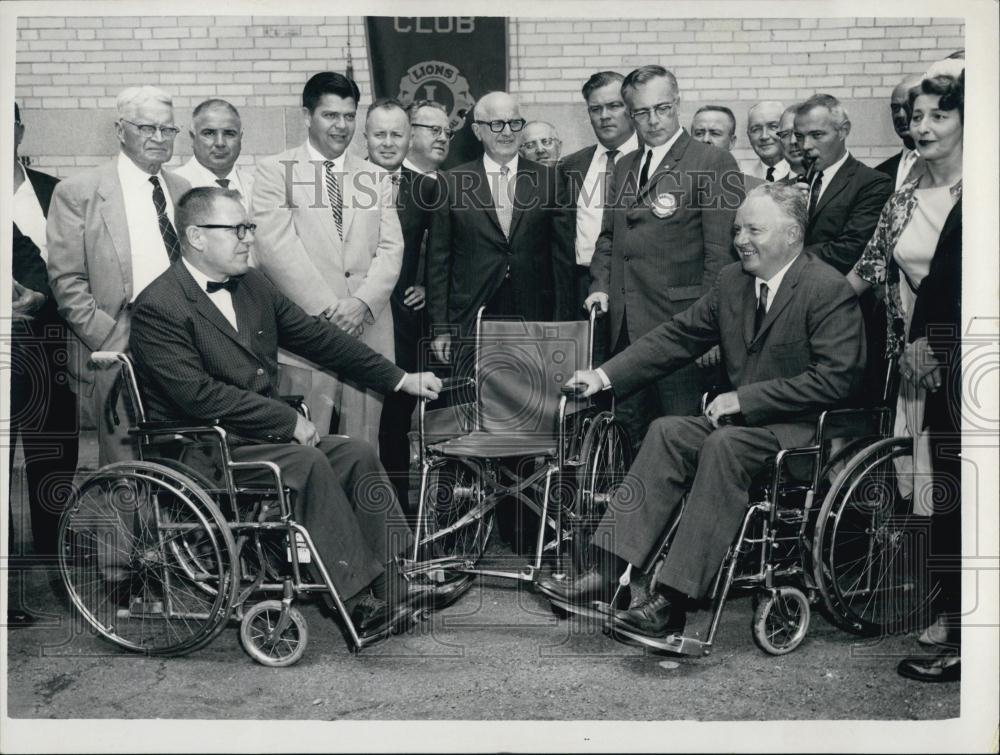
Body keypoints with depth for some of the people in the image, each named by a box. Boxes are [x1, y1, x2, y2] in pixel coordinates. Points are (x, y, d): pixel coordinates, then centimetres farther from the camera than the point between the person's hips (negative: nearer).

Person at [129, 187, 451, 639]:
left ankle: (393, 589, -13)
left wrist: (400, 379, 10)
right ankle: (356, 601, -22)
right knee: (308, 463, -27)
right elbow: (198, 394, -22)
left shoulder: (251, 285, 11)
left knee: (356, 453, -12)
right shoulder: (158, 307, -13)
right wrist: (287, 420, -21)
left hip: (261, 433, 8)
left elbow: (316, 336, 14)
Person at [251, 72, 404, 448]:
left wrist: (363, 302, -10)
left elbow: (390, 248, 8)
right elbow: (276, 246, -6)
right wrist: (325, 307, -13)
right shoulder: (275, 171, 6)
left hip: (366, 330, 3)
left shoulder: (376, 178, 18)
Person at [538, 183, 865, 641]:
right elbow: (678, 336, 11)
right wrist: (605, 375, 0)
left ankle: (672, 601, -33)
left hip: (803, 431, -7)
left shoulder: (829, 290, -12)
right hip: (742, 420, 7)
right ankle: (607, 572, -21)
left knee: (723, 445, -32)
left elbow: (837, 378, -19)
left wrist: (745, 399, -20)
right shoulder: (732, 280, 11)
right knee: (667, 432, -16)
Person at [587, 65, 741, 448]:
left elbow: (722, 251, -10)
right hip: (625, 326, 7)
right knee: (631, 428, 11)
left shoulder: (714, 164, -5)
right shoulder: (624, 166, 18)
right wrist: (600, 285, 8)